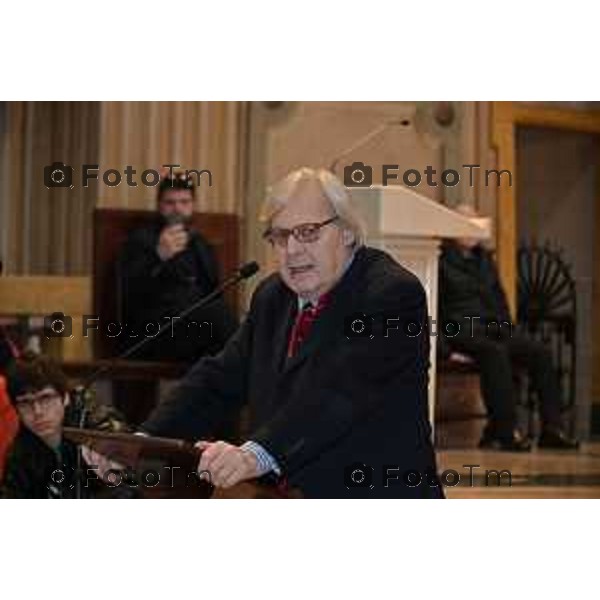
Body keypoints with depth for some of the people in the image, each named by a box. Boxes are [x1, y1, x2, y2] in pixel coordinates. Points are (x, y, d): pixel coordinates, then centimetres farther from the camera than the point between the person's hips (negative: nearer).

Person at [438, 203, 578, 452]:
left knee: (540, 352, -14)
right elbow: (442, 308, -8)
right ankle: (506, 431, -38)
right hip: (461, 330, -7)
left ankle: (551, 428, -17)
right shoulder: (443, 261, 0)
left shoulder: (484, 259, 24)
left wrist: (505, 326, 11)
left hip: (492, 328, 7)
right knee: (495, 352, -37)